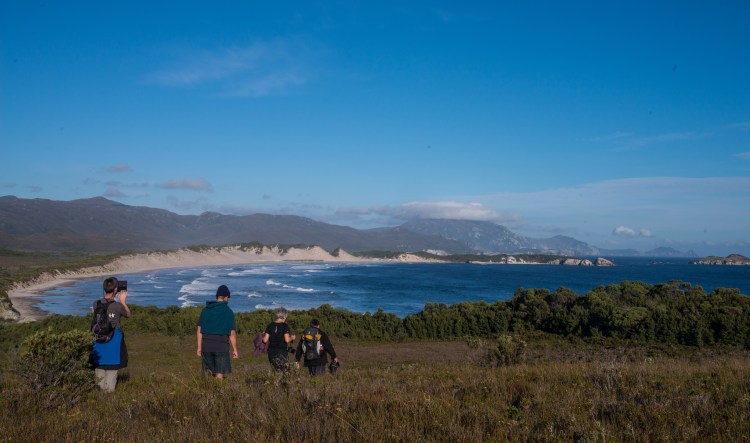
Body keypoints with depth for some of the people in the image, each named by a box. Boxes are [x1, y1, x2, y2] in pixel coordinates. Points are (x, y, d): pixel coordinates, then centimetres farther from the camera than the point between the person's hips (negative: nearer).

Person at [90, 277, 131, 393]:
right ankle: (109, 387, 18)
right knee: (112, 361, 11)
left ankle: (101, 385, 29)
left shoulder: (96, 304, -10)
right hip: (114, 338, -3)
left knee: (99, 361, 19)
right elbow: (128, 314, 0)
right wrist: (123, 301, 10)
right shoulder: (118, 305, -20)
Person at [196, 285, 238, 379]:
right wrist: (235, 350, 1)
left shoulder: (205, 310, 6)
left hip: (206, 346, 4)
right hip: (221, 346, -4)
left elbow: (199, 330, 5)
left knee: (210, 372, 16)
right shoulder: (228, 312, -6)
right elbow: (232, 333, -7)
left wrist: (199, 347, 11)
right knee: (220, 374, 1)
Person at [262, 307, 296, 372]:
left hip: (271, 352, 4)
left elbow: (265, 340, 0)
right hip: (282, 353, -4)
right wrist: (292, 337, 4)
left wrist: (263, 335, 20)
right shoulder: (285, 326, -8)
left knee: (276, 372, 13)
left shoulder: (270, 325, 3)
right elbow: (287, 340, -15)